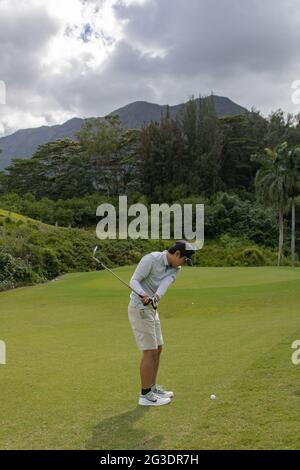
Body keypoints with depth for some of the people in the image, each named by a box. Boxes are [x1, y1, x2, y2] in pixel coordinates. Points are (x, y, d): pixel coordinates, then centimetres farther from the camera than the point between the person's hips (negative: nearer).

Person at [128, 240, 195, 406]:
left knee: (157, 349, 14)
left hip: (151, 308, 9)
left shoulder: (175, 269, 4)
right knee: (150, 351, -7)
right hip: (139, 308, -9)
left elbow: (164, 284, -15)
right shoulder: (151, 259, -18)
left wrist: (155, 297, -37)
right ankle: (145, 395, 2)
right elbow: (134, 281, -18)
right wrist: (143, 294, -38)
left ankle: (152, 388, 27)